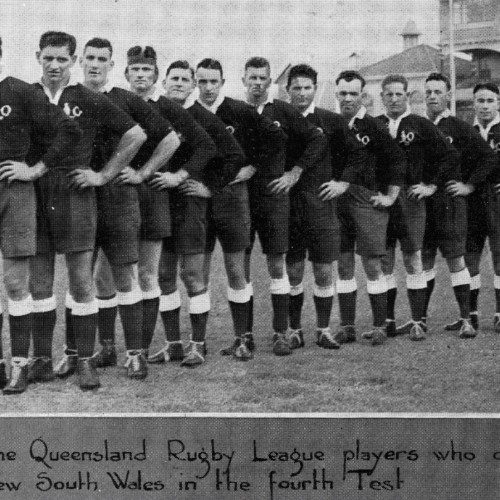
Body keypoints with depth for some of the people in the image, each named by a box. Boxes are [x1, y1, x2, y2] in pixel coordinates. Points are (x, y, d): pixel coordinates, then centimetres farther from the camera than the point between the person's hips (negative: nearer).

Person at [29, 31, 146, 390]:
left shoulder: (89, 100, 1)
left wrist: (104, 175, 1)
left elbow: (136, 135, 3)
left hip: (75, 196, -3)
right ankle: (42, 359, 16)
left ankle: (86, 361, 7)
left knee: (82, 283, 0)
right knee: (39, 283, 7)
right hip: (34, 196, 3)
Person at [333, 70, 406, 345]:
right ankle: (347, 327, 14)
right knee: (344, 267, 7)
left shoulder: (373, 126, -2)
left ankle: (379, 327, 7)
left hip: (367, 200, -3)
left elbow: (398, 159, 0)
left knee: (372, 265, -2)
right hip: (337, 201, 3)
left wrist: (390, 196, -2)